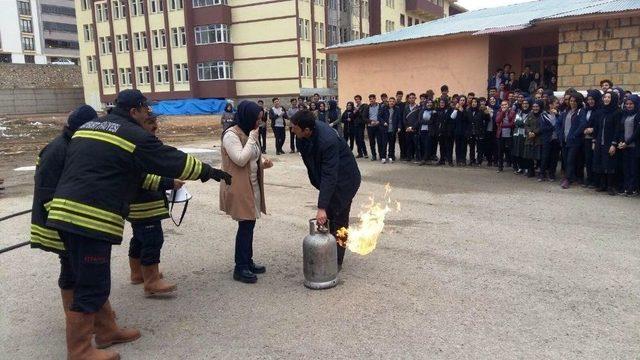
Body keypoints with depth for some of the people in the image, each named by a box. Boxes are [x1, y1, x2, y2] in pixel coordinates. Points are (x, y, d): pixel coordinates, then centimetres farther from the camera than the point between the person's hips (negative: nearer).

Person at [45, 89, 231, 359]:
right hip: (92, 218, -9)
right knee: (91, 288, 0)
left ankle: (107, 331, 33)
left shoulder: (87, 128, 20)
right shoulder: (134, 135, -5)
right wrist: (211, 172, 12)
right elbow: (175, 161, -1)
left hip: (64, 212, 9)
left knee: (92, 281, 20)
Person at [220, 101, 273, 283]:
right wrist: (252, 138, -20)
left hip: (252, 186, 9)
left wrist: (263, 162, 1)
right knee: (245, 226, -6)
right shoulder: (231, 135, -16)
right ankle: (240, 268, 4)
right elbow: (241, 159, -25)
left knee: (249, 224, 13)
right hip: (239, 188, -9)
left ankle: (247, 262, 24)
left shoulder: (248, 133, 13)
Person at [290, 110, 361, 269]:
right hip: (327, 175, 8)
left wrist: (321, 207, -40)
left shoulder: (328, 141, -37)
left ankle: (336, 261, 12)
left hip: (344, 179, -8)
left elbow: (329, 176, -38)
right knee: (327, 219, 14)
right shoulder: (310, 128, -14)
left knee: (338, 220, 0)